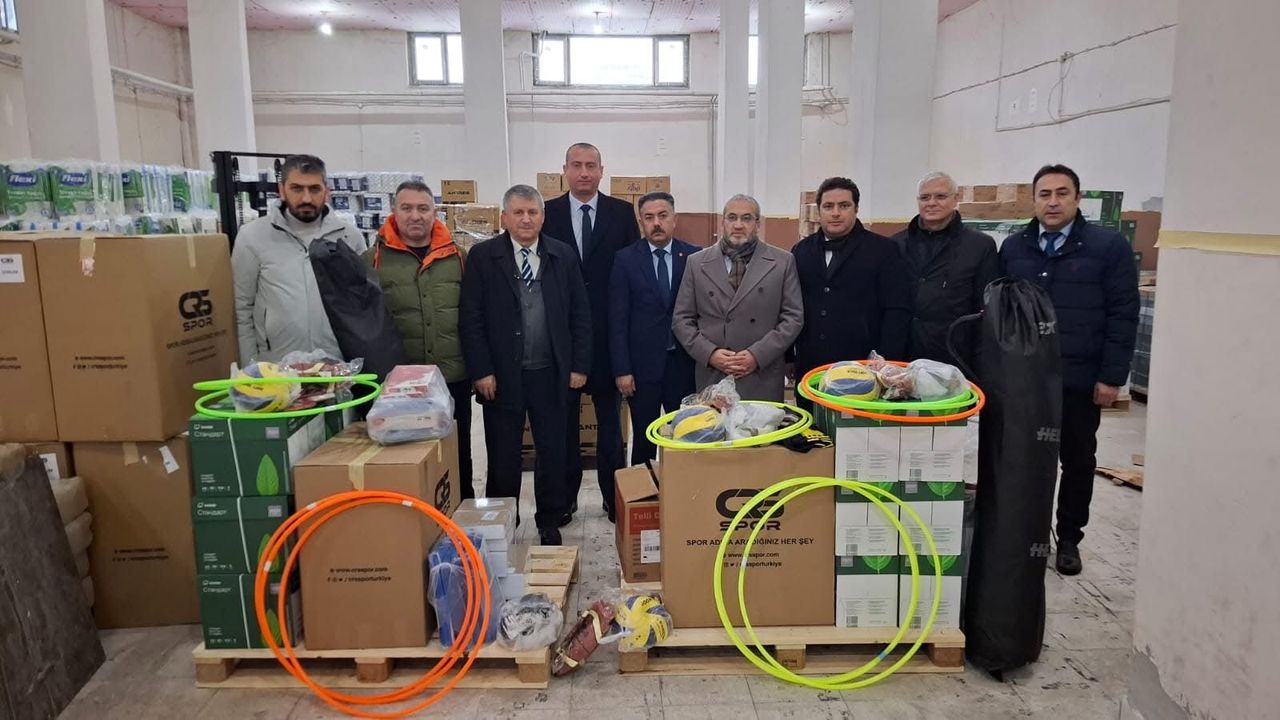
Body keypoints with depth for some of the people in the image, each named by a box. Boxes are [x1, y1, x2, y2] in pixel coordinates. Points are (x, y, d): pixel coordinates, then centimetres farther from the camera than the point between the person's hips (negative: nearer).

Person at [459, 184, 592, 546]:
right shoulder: (482, 256, -2)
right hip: (502, 374, -1)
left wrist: (579, 365, 1)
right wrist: (481, 371, -9)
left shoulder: (563, 255, 4)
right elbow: (471, 319, -4)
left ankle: (550, 523, 25)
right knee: (502, 457, 9)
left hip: (551, 373, 2)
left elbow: (580, 314, 5)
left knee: (553, 451, 9)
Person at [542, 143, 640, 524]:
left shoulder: (622, 212, 3)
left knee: (610, 419, 9)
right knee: (564, 418, 10)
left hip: (608, 333, 0)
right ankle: (565, 497, 23)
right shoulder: (548, 213, 2)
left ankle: (613, 496, 21)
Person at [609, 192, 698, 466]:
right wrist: (621, 369, -6)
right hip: (642, 364, -1)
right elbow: (618, 318, -2)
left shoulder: (695, 257, 2)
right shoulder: (625, 259, 0)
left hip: (684, 363, 1)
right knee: (643, 440, 7)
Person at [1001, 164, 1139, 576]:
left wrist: (1111, 376, -10)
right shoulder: (1013, 248, 7)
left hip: (1080, 379, -2)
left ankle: (1069, 539, 26)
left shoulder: (1109, 246, -4)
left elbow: (1123, 316, -6)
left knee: (1078, 461, 11)